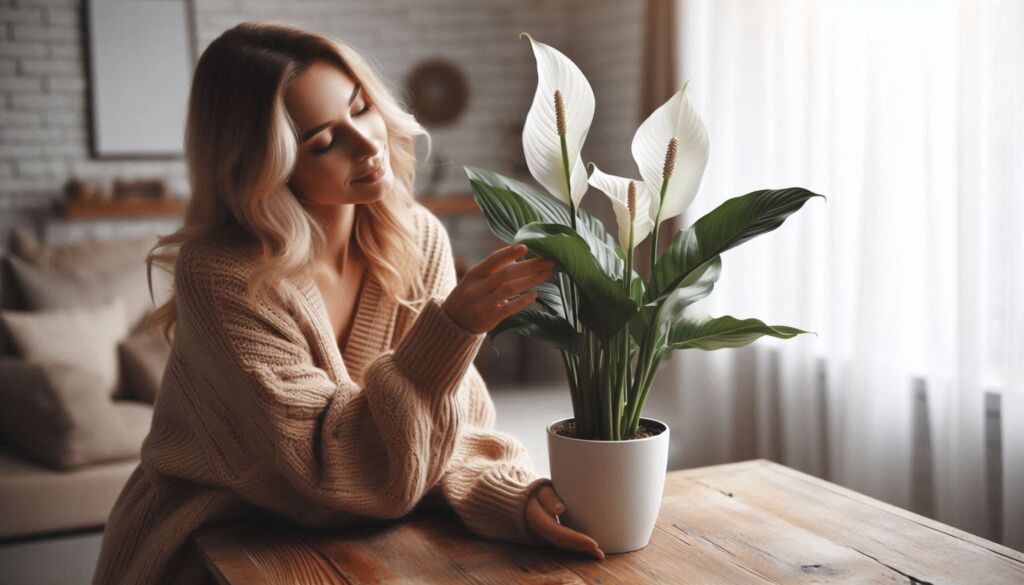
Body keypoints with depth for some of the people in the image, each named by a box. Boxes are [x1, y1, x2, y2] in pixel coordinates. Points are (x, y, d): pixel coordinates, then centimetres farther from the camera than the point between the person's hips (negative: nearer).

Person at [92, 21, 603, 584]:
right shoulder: (222, 276, -22)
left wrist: (516, 498, -27)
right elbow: (330, 474, -25)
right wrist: (452, 328, -34)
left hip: (361, 539, 5)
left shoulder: (419, 241, -7)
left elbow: (457, 428, -7)